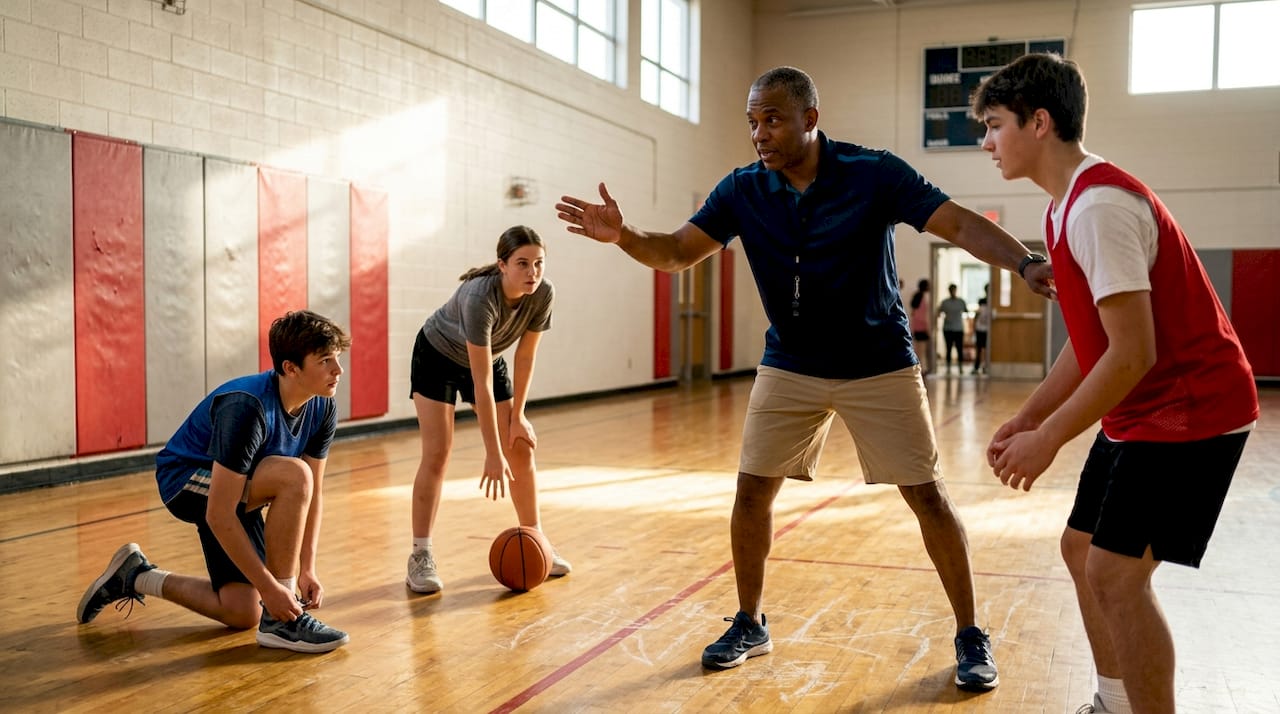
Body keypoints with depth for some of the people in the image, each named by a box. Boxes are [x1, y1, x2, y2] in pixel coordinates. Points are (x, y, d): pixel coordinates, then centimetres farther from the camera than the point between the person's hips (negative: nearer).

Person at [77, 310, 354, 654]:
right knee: (293, 474, -34)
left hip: (238, 489, 8)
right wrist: (269, 586, -32)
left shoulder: (323, 408, -12)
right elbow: (219, 515, -34)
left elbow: (313, 493, -2)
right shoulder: (248, 407, -34)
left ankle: (136, 576, 24)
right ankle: (280, 621, -24)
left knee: (242, 614, 3)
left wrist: (307, 569, -10)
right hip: (186, 481, -8)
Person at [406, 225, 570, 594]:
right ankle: (420, 557, -7)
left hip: (488, 358, 5)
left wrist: (518, 416, -9)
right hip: (437, 358, -5)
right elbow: (482, 383, -38)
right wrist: (493, 454, -36)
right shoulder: (480, 298, -40)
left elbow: (526, 355, -10)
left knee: (521, 449, 1)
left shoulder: (543, 294, -24)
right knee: (437, 453, -15)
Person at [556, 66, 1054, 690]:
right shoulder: (742, 191, -7)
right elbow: (677, 252, -8)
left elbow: (960, 224, -19)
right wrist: (622, 235, -28)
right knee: (752, 490, 1)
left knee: (927, 495, -2)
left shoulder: (875, 173, -17)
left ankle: (970, 638, 15)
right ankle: (749, 625, 21)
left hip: (879, 365, -3)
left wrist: (1025, 264, -35)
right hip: (789, 368, 3)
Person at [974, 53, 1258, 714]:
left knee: (1116, 573, -11)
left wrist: (1048, 439, -19)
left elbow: (1132, 353, -26)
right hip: (1141, 412, 10)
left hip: (1190, 410, -10)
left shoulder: (1099, 204, -23)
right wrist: (1027, 418, 8)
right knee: (1082, 546, 15)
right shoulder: (1065, 208, 9)